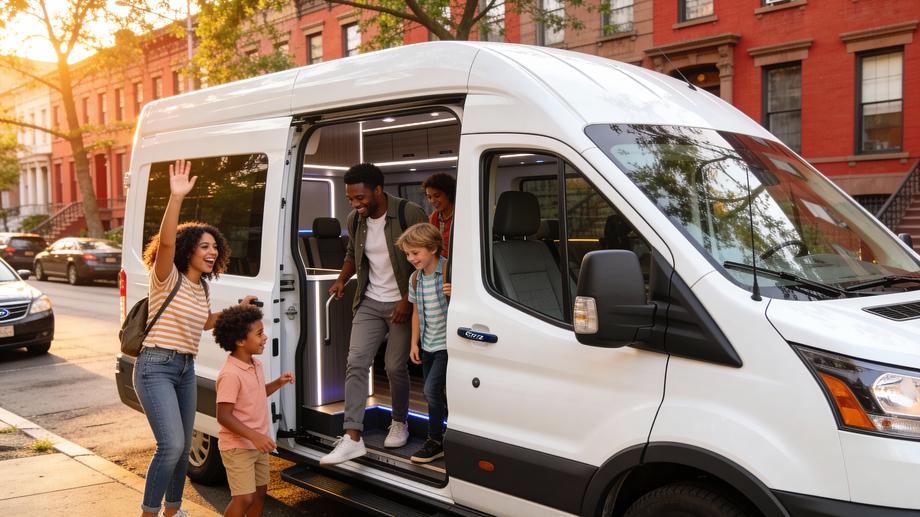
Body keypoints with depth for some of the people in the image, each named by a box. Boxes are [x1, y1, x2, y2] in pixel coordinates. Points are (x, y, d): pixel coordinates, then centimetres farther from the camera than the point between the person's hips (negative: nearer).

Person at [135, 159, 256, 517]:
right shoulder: (167, 278, -10)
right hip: (156, 367, -8)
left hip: (186, 369, 8)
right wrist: (176, 198, -42)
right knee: (172, 444, -17)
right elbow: (166, 243, -31)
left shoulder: (202, 288, 11)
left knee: (183, 447, 13)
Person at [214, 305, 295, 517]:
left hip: (258, 444, 9)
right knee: (244, 498, -10)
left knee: (260, 491, 17)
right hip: (238, 446, -9)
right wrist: (254, 436, -29)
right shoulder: (230, 374, -24)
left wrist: (278, 383, 7)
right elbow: (224, 416, -25)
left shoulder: (256, 365, 5)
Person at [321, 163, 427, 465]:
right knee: (356, 362, -8)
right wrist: (342, 279, 2)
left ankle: (399, 423, 25)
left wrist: (408, 301, -14)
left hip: (402, 304, -4)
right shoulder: (355, 221, 2)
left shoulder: (410, 215, -15)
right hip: (370, 303, 5)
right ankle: (352, 438, -9)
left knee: (395, 367, -1)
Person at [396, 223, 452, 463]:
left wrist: (454, 294, -34)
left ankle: (435, 440, 4)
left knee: (433, 389, -11)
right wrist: (414, 343, 11)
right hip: (427, 344, 7)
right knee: (436, 392, 12)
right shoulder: (415, 278, 5)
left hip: (447, 343, -7)